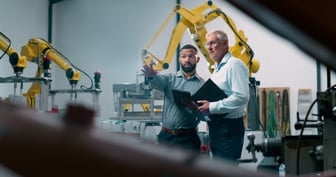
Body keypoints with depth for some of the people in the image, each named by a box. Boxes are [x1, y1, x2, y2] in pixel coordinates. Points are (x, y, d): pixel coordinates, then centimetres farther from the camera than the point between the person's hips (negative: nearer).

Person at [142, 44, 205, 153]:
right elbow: (158, 81, -15)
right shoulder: (170, 78, 7)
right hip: (166, 136, 2)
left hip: (188, 138, -2)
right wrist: (151, 76, -39)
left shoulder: (203, 84, 2)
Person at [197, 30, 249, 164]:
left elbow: (242, 97, -22)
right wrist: (204, 107, 5)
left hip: (229, 127, -10)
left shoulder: (234, 65, -11)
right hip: (216, 126, 10)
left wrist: (212, 107, -20)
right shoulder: (217, 69, 19)